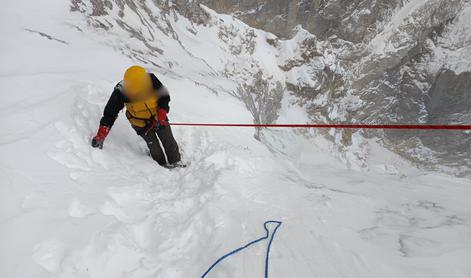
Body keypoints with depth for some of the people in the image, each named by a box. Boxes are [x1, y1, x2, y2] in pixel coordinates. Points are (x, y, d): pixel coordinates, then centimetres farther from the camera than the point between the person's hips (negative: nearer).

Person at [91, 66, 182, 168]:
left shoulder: (151, 79, -27)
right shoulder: (121, 92, -27)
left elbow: (164, 96, -11)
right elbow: (110, 112, -19)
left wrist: (162, 112, -24)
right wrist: (101, 134, -24)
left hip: (158, 117, 2)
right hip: (141, 124, -1)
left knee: (169, 141, 10)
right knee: (154, 146, -5)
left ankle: (175, 161, 33)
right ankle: (162, 164, 22)